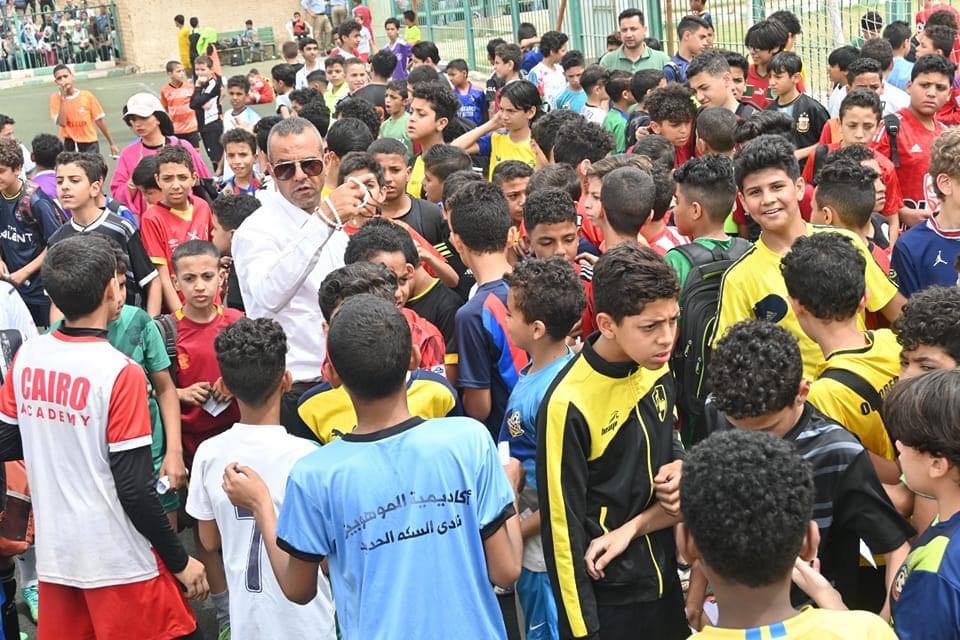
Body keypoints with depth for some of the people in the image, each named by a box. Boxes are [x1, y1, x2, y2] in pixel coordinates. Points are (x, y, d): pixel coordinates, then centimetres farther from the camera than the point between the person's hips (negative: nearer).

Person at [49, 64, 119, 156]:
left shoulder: (87, 96, -4)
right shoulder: (55, 98, -4)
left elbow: (100, 120, 3)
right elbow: (61, 123, -16)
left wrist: (112, 144, 5)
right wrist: (62, 98, -19)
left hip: (90, 143, 0)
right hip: (70, 145, 0)